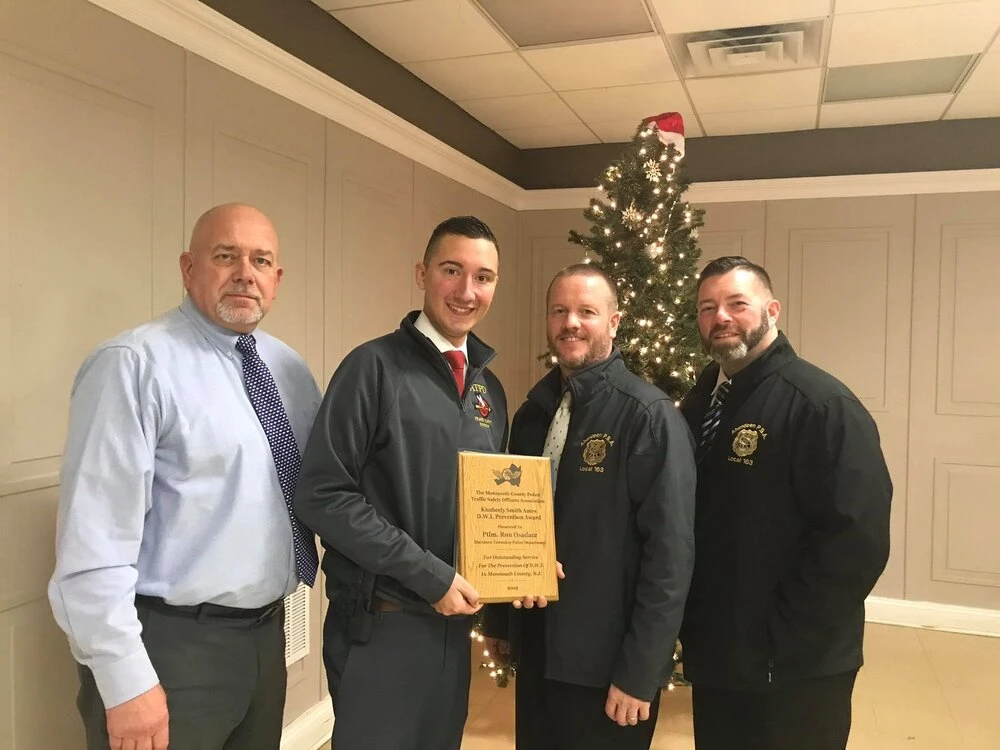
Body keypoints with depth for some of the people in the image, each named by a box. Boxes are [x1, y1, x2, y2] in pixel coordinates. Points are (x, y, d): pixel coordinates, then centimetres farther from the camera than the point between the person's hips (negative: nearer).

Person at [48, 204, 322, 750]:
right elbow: (94, 540, -19)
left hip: (265, 635, 7)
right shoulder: (135, 364, -15)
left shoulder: (289, 369, 7)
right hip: (171, 647, -7)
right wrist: (126, 680, -19)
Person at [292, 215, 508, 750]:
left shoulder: (488, 388, 8)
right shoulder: (375, 366, -13)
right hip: (382, 625, -6)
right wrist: (427, 574, -19)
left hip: (453, 621, 7)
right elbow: (322, 494, -18)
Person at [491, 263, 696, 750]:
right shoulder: (533, 411, 5)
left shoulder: (650, 416, -14)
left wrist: (639, 670, -16)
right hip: (535, 650, 6)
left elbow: (670, 551, -17)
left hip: (608, 660, -6)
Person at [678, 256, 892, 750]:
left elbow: (858, 540, -22)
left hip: (794, 670, -6)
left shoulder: (820, 404, -17)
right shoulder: (701, 399, 6)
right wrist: (689, 622, 3)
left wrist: (781, 637, -18)